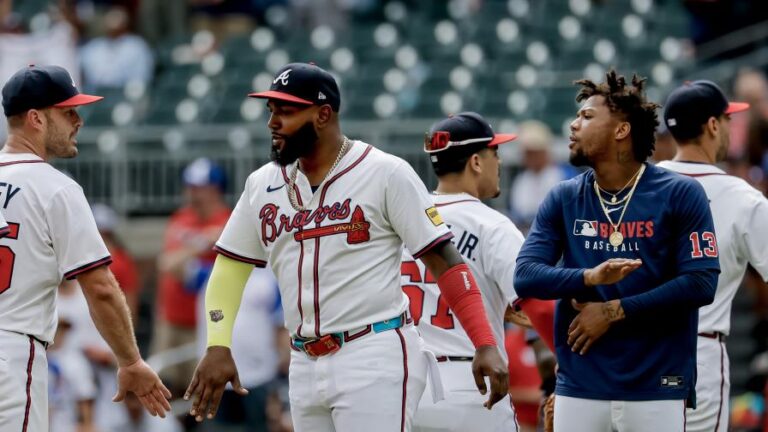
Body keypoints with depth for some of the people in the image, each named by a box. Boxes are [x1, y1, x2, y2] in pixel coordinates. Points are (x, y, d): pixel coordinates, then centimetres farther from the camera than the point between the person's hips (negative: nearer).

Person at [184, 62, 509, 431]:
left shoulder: (386, 174, -6)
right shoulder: (263, 185, 10)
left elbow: (445, 261, -8)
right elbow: (230, 268, 17)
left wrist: (485, 345, -17)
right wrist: (218, 346, 2)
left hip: (376, 361, -7)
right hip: (305, 368, 7)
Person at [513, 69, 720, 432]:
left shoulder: (680, 195, -2)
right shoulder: (563, 199, 9)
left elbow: (701, 284, -9)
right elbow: (525, 276, 0)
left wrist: (613, 311, -10)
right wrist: (589, 277, -19)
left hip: (657, 390, -3)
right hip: (580, 388, 3)